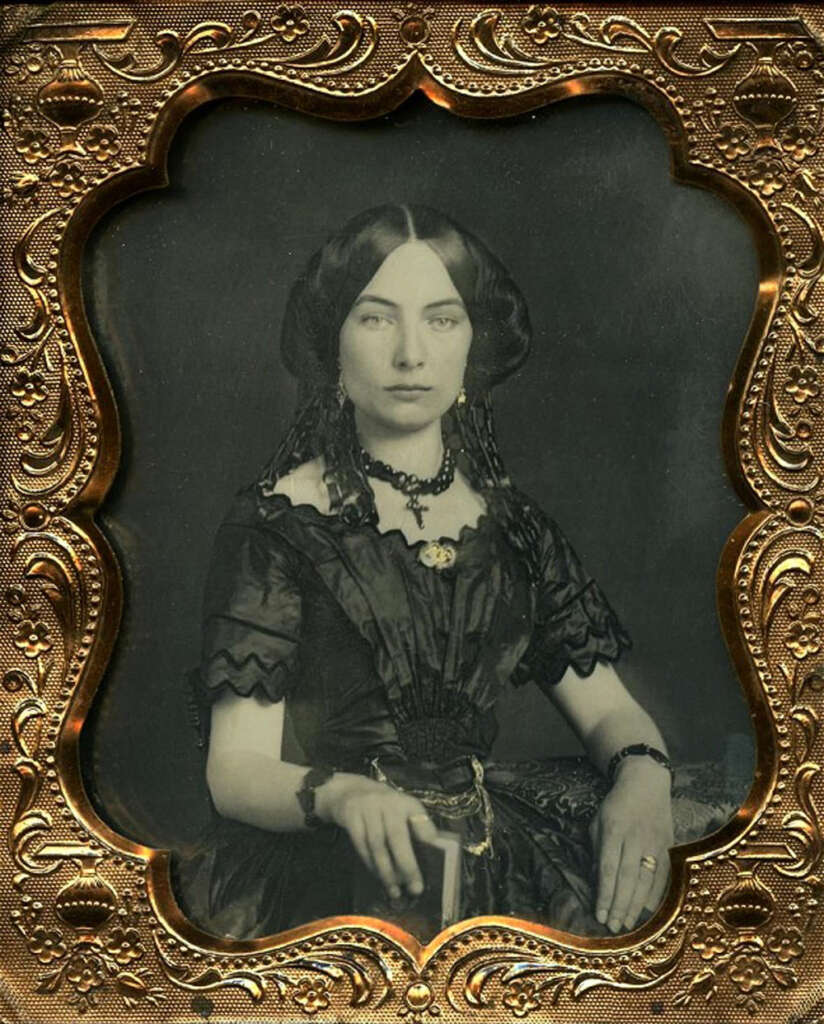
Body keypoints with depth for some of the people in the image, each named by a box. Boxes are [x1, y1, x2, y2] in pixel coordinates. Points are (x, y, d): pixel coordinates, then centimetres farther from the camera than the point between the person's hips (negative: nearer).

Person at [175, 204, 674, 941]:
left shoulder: (511, 523, 11)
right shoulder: (279, 523, -3)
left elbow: (610, 710, 11)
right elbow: (237, 769, -9)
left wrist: (643, 774, -13)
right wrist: (343, 796, -31)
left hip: (495, 859, 6)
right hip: (322, 874, -6)